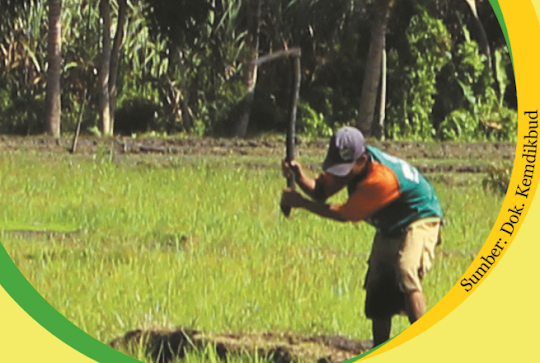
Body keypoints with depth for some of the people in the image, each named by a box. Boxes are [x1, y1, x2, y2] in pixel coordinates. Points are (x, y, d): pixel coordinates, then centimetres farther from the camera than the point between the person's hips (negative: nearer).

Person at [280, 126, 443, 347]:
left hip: (418, 222, -9)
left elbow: (344, 214, -29)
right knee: (377, 291, 9)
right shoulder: (349, 163, -14)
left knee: (406, 277, -30)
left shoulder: (381, 178, -37)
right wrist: (300, 177, -30)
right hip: (389, 229, 9)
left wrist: (300, 203, -26)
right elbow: (320, 191, -9)